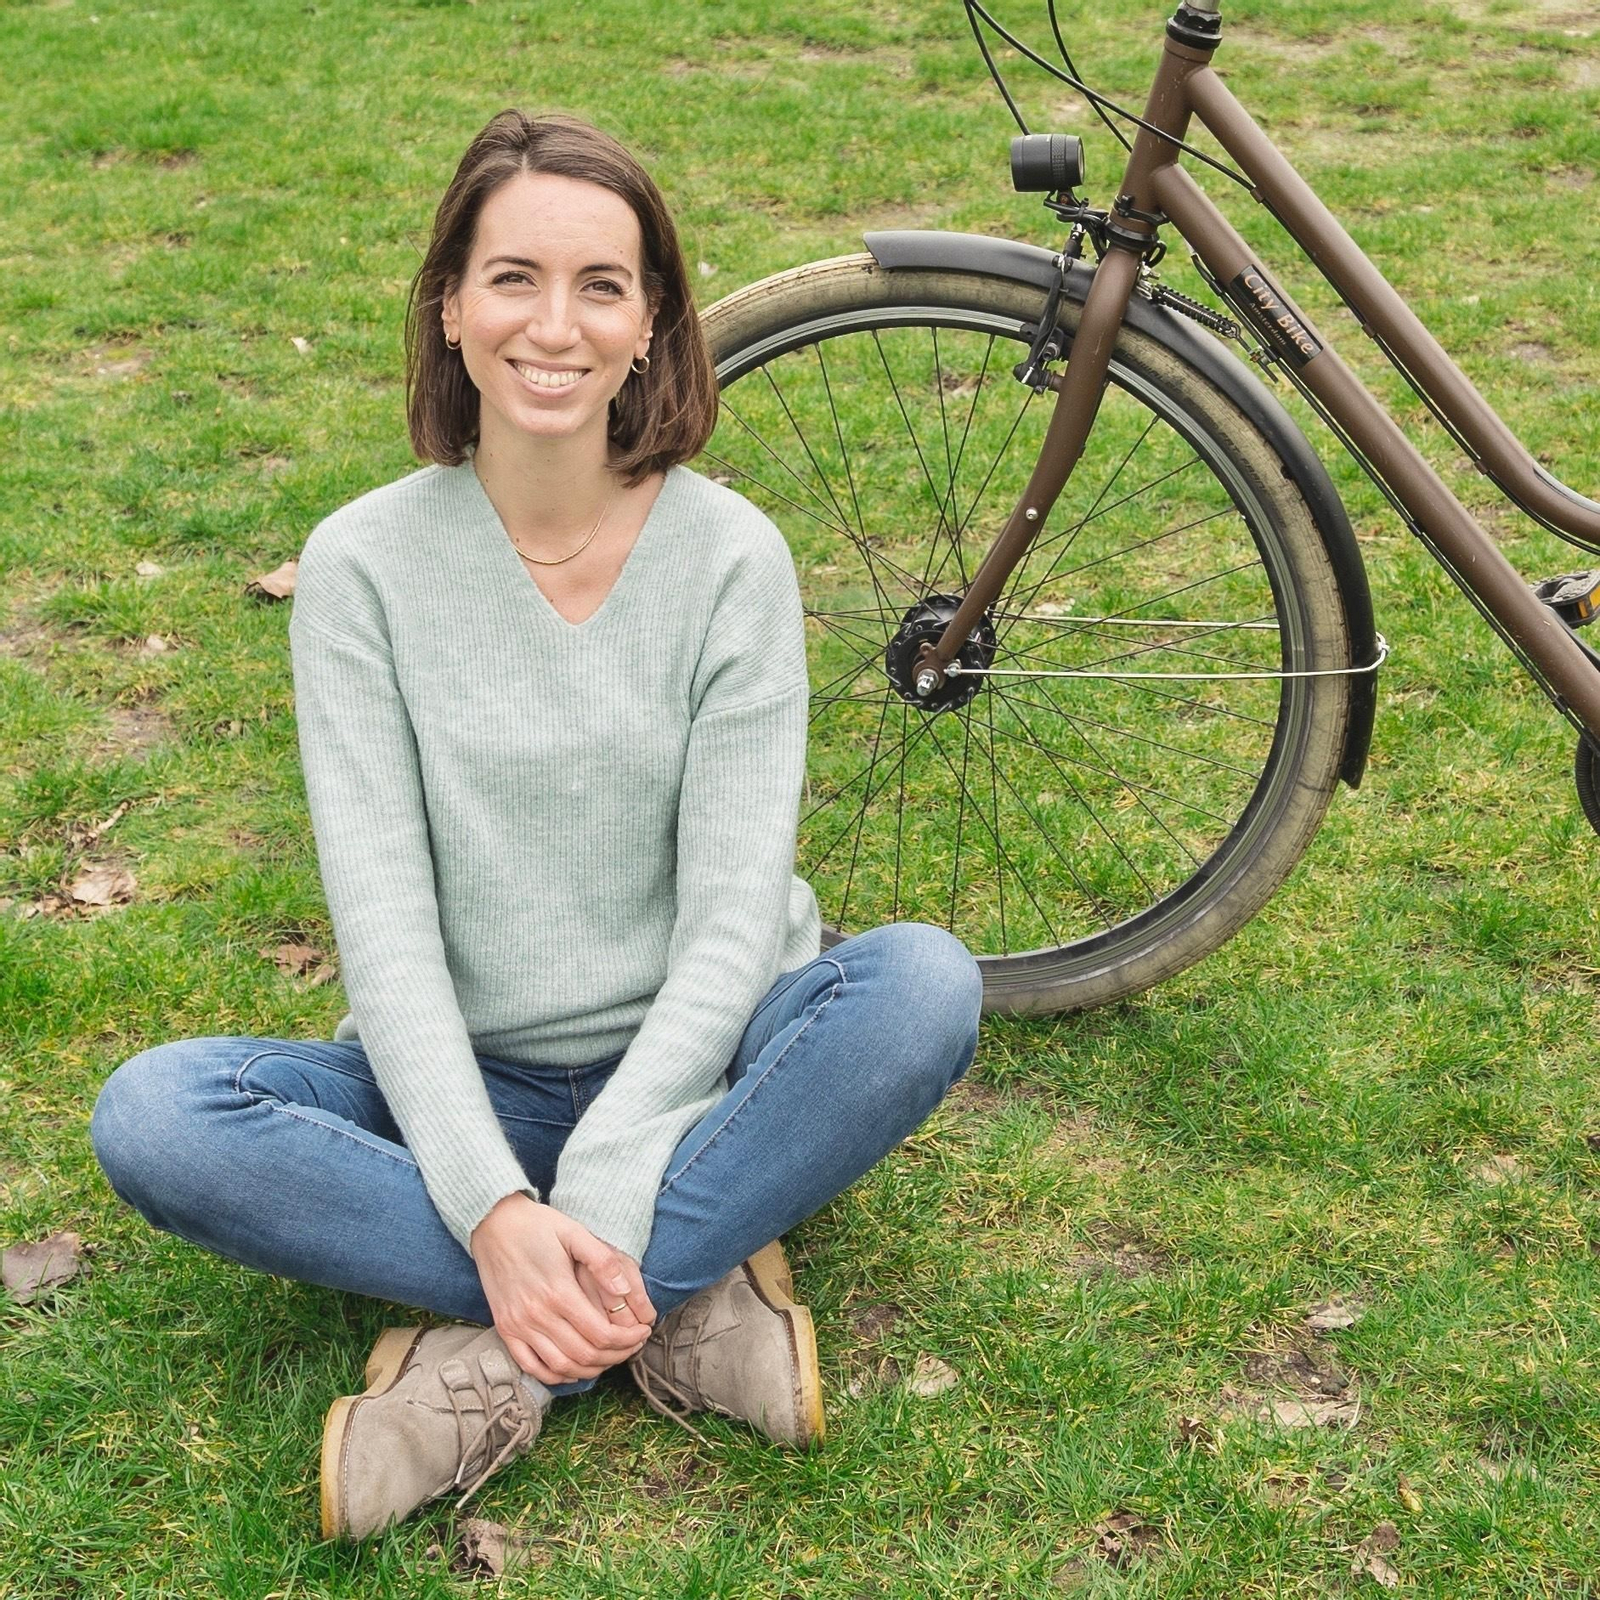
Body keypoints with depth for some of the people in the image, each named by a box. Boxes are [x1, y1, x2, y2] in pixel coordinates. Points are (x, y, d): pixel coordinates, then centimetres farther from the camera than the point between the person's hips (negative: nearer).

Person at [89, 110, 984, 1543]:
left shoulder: (730, 554, -8)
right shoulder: (367, 562, -6)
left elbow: (733, 915, -13)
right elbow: (384, 921, -12)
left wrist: (597, 1199, -26)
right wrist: (497, 1209, -27)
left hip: (691, 1069, 0)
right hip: (467, 1084, 1)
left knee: (923, 983, -30)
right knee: (152, 1115, -26)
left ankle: (496, 1364, -26)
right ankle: (688, 1295, -24)